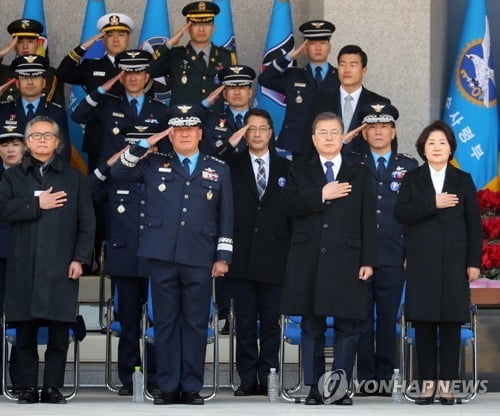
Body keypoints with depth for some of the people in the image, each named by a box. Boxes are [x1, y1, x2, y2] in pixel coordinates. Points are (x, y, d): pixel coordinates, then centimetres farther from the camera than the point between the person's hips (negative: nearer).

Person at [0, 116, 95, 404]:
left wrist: (80, 258, -3)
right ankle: (28, 388, 7)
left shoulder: (73, 178, 12)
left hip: (60, 267, 0)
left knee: (59, 332, -2)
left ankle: (53, 388, 3)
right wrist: (37, 204, -8)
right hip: (24, 267, 1)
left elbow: (86, 222, 6)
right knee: (25, 332, 1)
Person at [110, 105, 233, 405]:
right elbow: (118, 173, 7)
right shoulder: (155, 164, 11)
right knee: (166, 322, 3)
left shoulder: (218, 170, 11)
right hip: (162, 257, 0)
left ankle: (192, 387, 7)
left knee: (196, 324, 2)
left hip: (199, 259, 0)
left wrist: (223, 257, 3)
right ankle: (168, 387, 7)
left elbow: (226, 216, 9)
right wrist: (144, 145, 0)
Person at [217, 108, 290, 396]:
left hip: (274, 258, 0)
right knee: (245, 323, 4)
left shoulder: (286, 168, 9)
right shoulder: (233, 164, 8)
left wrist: (294, 251, 1)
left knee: (271, 323, 3)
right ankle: (248, 379, 8)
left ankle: (267, 378, 8)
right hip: (243, 257, 0)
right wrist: (231, 145, -13)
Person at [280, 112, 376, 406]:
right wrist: (322, 194, -13)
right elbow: (290, 205, -4)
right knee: (312, 326, 3)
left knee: (347, 326, -2)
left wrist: (368, 260, -2)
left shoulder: (360, 174, 11)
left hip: (347, 260, 0)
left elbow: (368, 220, 5)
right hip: (309, 260, 0)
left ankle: (341, 387, 2)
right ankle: (315, 388, 7)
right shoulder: (300, 170, 12)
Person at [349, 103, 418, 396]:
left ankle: (385, 379, 10)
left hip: (394, 258, 0)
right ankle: (365, 379, 6)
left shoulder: (410, 167, 9)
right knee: (361, 319, 1)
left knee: (388, 319, 4)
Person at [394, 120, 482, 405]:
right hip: (422, 261, 0)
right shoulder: (412, 180, 9)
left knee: (451, 323, -1)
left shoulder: (463, 180, 9)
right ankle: (427, 383, 2)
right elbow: (401, 213, -6)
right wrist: (433, 204, -16)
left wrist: (474, 261, -2)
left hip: (454, 261, 0)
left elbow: (474, 223, 5)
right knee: (424, 323, -2)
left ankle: (447, 383, 2)